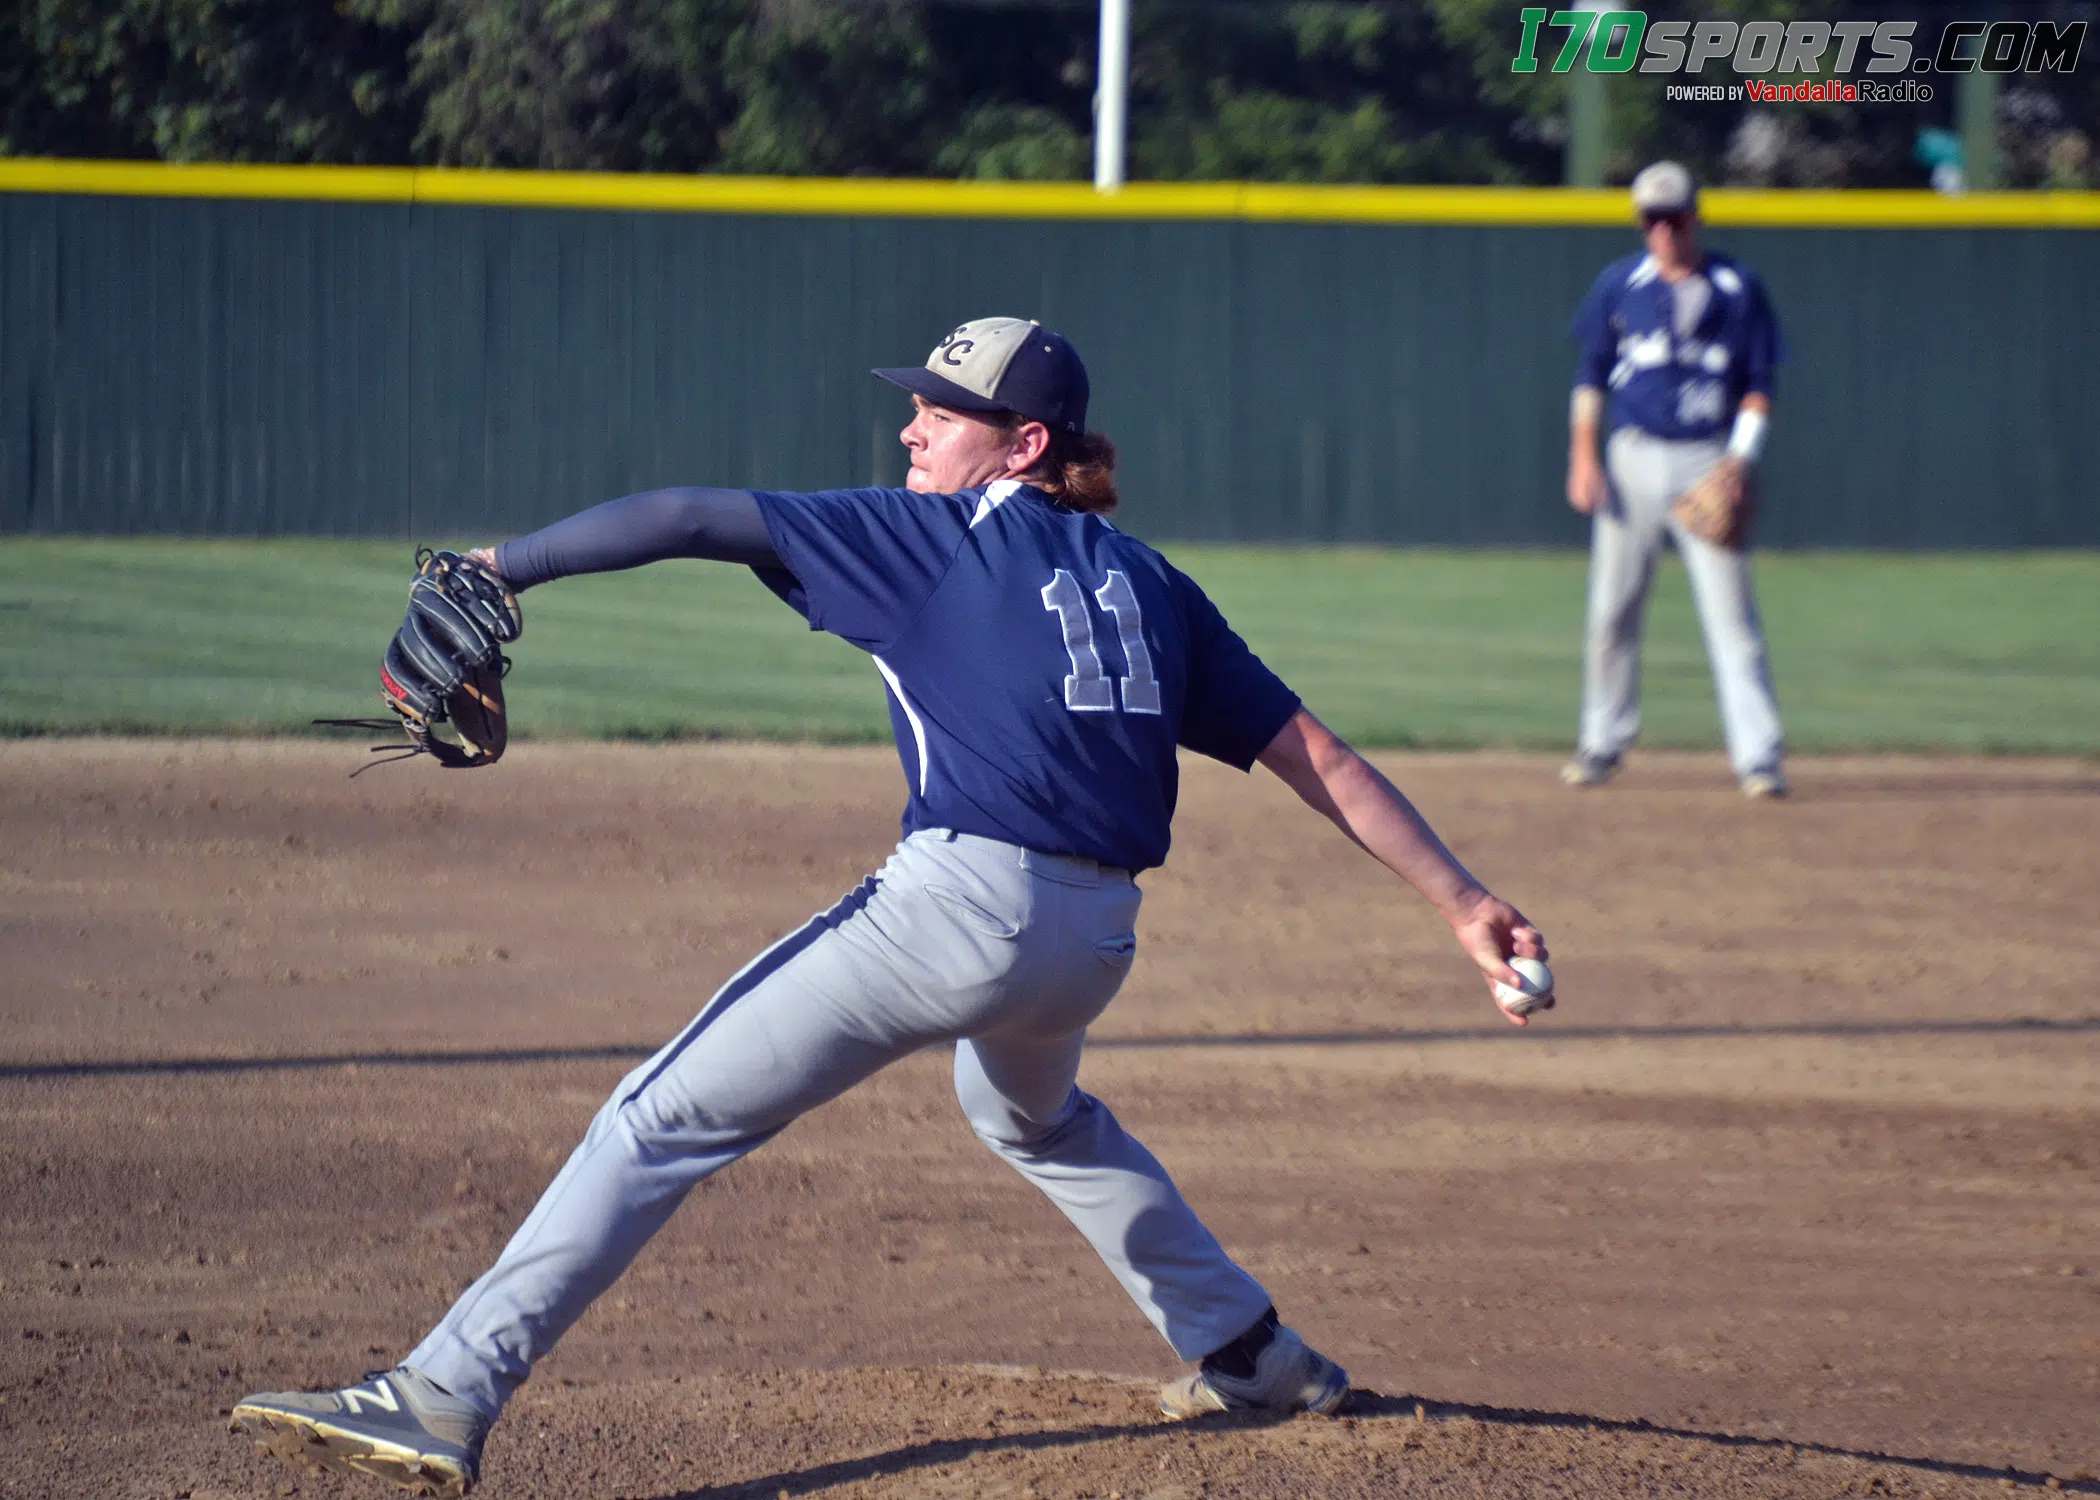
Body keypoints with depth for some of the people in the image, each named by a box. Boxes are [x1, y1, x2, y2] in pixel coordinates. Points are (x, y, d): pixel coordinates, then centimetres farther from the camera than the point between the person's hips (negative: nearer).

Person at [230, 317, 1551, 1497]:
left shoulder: (932, 535, 4)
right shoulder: (1146, 582, 19)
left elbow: (695, 519, -4)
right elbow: (1316, 754, 16)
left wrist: (503, 565, -1)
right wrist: (1464, 899, 16)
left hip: (961, 902, -7)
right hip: (1097, 942, 7)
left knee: (665, 1123, -7)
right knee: (1032, 1113, 41)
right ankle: (1255, 1355, 45)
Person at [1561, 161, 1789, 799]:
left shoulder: (1738, 290, 2)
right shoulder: (1619, 285, 7)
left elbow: (1759, 386, 4)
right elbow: (1591, 375, 9)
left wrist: (1742, 454, -11)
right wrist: (1583, 458, -1)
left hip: (1708, 463, -2)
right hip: (1633, 460, 2)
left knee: (1730, 614, -8)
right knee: (1612, 609, 5)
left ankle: (1758, 755, -10)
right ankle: (1603, 741, 20)